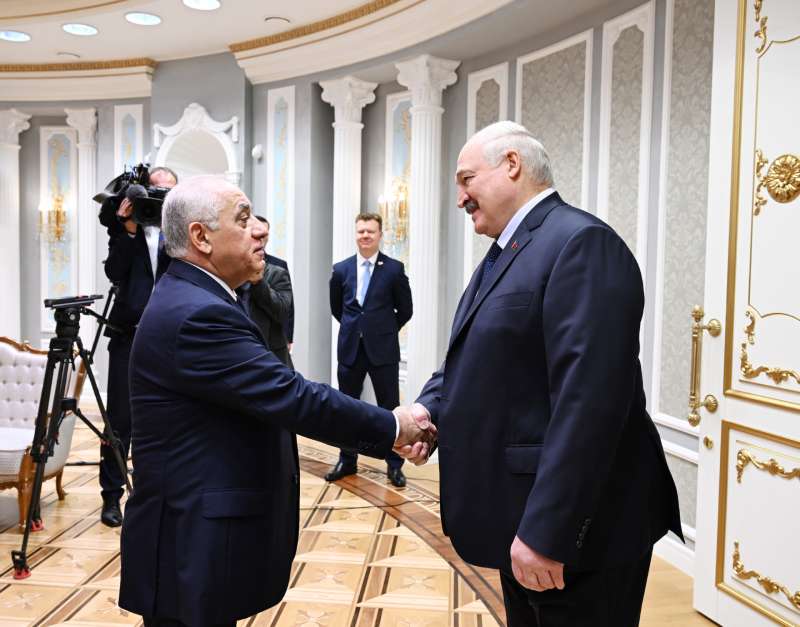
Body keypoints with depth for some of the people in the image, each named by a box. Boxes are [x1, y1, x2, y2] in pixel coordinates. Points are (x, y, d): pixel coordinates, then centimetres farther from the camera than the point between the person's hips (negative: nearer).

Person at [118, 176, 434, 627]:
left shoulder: (195, 299, 8)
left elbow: (279, 397, 7)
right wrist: (391, 427, -13)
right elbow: (294, 398, -25)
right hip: (193, 544, -10)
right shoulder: (195, 314, -24)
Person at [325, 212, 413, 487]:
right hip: (350, 348, 3)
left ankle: (394, 465, 16)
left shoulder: (394, 269, -5)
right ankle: (347, 461, 26)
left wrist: (385, 330, 8)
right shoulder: (341, 269, 3)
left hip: (383, 349, -3)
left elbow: (405, 310, 4)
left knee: (389, 407, 4)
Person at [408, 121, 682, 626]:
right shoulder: (505, 254, 12)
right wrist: (430, 406, -6)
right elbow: (471, 358, 13)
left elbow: (589, 399, -27)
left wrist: (547, 531, -27)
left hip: (571, 527, -9)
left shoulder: (582, 242, -19)